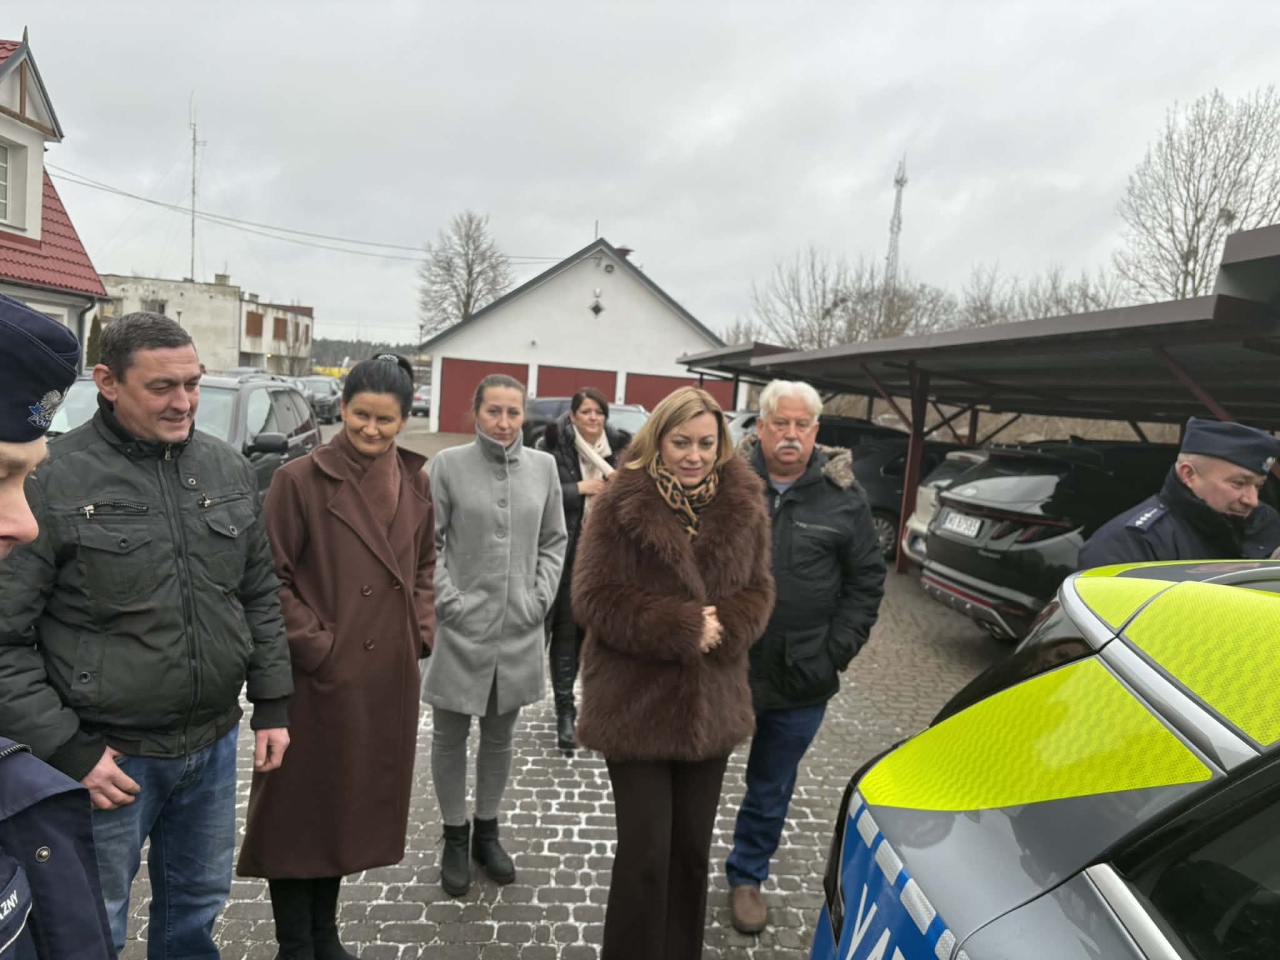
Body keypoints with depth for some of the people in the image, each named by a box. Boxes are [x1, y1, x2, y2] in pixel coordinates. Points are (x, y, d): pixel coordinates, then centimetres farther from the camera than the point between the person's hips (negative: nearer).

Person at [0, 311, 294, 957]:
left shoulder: (229, 468, 1)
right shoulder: (54, 481, -15)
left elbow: (260, 594, 8)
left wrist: (272, 704, 6)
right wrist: (67, 749, -13)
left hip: (214, 744, 5)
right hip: (107, 756, -4)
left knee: (197, 904, 22)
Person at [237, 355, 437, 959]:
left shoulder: (415, 483, 5)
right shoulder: (300, 481, -11)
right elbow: (272, 579, -10)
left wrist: (421, 631, 3)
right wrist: (315, 646, -14)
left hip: (388, 676, 5)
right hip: (317, 676, -5)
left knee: (358, 800, 18)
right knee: (301, 805, 9)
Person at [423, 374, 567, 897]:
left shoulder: (542, 466, 2)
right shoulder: (449, 464, -7)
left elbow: (554, 541, 9)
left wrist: (540, 598, 0)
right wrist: (449, 599, -12)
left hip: (519, 630, 3)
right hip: (461, 629, -3)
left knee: (500, 737, 17)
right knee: (450, 737, 12)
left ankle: (487, 831, 36)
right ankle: (455, 837, 32)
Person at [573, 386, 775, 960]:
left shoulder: (743, 506, 1)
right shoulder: (622, 504, -12)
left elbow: (757, 592, 7)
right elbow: (594, 598, -14)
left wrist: (725, 626, -15)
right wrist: (681, 627, -21)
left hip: (711, 706, 4)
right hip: (634, 704, -4)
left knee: (693, 848, 18)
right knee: (645, 852, 3)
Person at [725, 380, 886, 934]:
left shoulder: (842, 497, -3)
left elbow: (866, 580, 2)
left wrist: (837, 650, -4)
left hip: (801, 679, 1)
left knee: (771, 790, 19)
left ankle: (747, 876, 42)